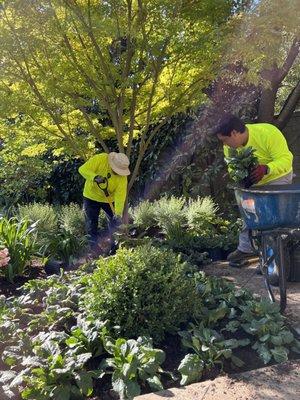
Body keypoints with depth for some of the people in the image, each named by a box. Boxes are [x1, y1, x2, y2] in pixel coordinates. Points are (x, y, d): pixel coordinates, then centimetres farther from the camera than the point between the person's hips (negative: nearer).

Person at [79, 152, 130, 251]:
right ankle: (94, 247, 17)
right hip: (91, 196, -1)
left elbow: (120, 195, -25)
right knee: (91, 224, 4)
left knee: (115, 222, 8)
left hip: (109, 199, 2)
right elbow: (83, 169, -27)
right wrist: (95, 177, -45)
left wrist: (118, 213, -34)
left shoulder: (122, 176, -21)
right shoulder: (100, 159, -25)